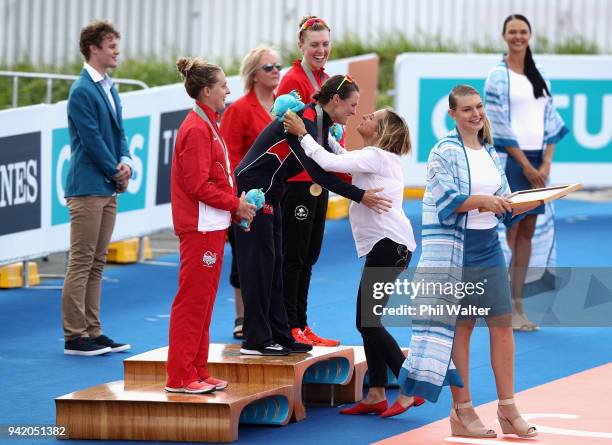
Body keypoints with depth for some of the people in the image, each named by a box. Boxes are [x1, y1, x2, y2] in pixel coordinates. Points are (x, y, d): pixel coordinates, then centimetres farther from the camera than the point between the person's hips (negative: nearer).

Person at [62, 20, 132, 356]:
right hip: (88, 187, -9)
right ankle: (74, 336, -5)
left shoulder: (109, 88, 15)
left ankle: (92, 331, 15)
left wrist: (125, 162, -2)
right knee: (81, 262, -7)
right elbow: (92, 140, -16)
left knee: (96, 264, 11)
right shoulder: (82, 91, -14)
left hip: (108, 188, 9)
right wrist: (117, 173, -8)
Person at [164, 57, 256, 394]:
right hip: (200, 226, -10)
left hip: (214, 225, 10)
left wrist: (236, 205, 8)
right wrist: (234, 204, -15)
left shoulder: (207, 125, 16)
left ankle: (197, 372, 18)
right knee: (193, 300, -7)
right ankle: (181, 376, -4)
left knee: (203, 301, 13)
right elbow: (198, 184, -20)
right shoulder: (196, 130, -16)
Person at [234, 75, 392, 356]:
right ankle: (256, 340, -4)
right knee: (259, 263, -7)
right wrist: (359, 196, -25)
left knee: (273, 264, 10)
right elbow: (318, 171, -26)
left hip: (269, 194, 10)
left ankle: (278, 335, 14)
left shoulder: (320, 124, 10)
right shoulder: (303, 120, -20)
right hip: (253, 190, -10)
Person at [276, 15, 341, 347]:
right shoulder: (294, 81, -12)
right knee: (293, 255, -3)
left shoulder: (326, 80, 14)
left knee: (309, 256, 13)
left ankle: (301, 326, 18)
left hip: (319, 179, 9)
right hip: (297, 179, -9)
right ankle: (289, 328, 1)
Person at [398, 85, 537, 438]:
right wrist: (482, 200, -29)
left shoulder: (489, 152, 13)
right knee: (461, 327, 0)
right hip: (456, 248, -6)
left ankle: (508, 409, 9)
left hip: (489, 247, 6)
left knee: (502, 322, 3)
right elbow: (445, 200, -17)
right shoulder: (445, 152, -7)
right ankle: (463, 411, 7)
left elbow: (504, 203, 15)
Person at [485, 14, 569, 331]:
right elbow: (499, 125, -9)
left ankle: (517, 303, 9)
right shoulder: (498, 76, -4)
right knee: (509, 232, -7)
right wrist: (526, 165, -12)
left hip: (537, 161, 6)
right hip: (509, 159, -6)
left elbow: (550, 121, 12)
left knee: (528, 233, 5)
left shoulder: (538, 77, 14)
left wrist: (546, 163, -2)